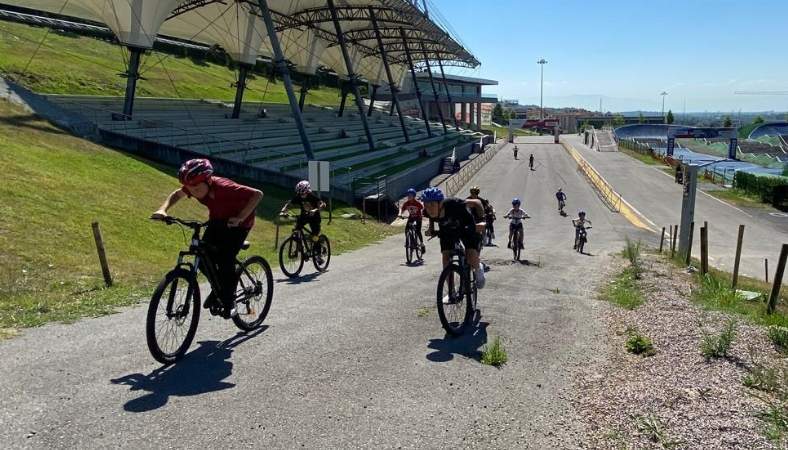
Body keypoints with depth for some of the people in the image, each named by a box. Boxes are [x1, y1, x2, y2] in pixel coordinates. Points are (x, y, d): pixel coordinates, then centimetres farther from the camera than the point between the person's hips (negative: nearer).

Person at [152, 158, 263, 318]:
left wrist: (240, 217, -41)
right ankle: (219, 288, 18)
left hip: (237, 223, -6)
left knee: (226, 261, -19)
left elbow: (257, 194, -35)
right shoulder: (194, 186, -19)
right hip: (217, 220, 6)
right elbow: (177, 194, 2)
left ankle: (229, 301, 1)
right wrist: (163, 210, -16)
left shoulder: (225, 188, -36)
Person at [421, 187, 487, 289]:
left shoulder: (453, 205, -41)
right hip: (447, 231, 4)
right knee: (446, 256, -7)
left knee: (472, 260, -18)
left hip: (468, 228, -4)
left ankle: (478, 270, 19)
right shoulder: (427, 212, -26)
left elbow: (476, 202, -27)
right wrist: (431, 229, -11)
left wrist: (482, 221, -32)